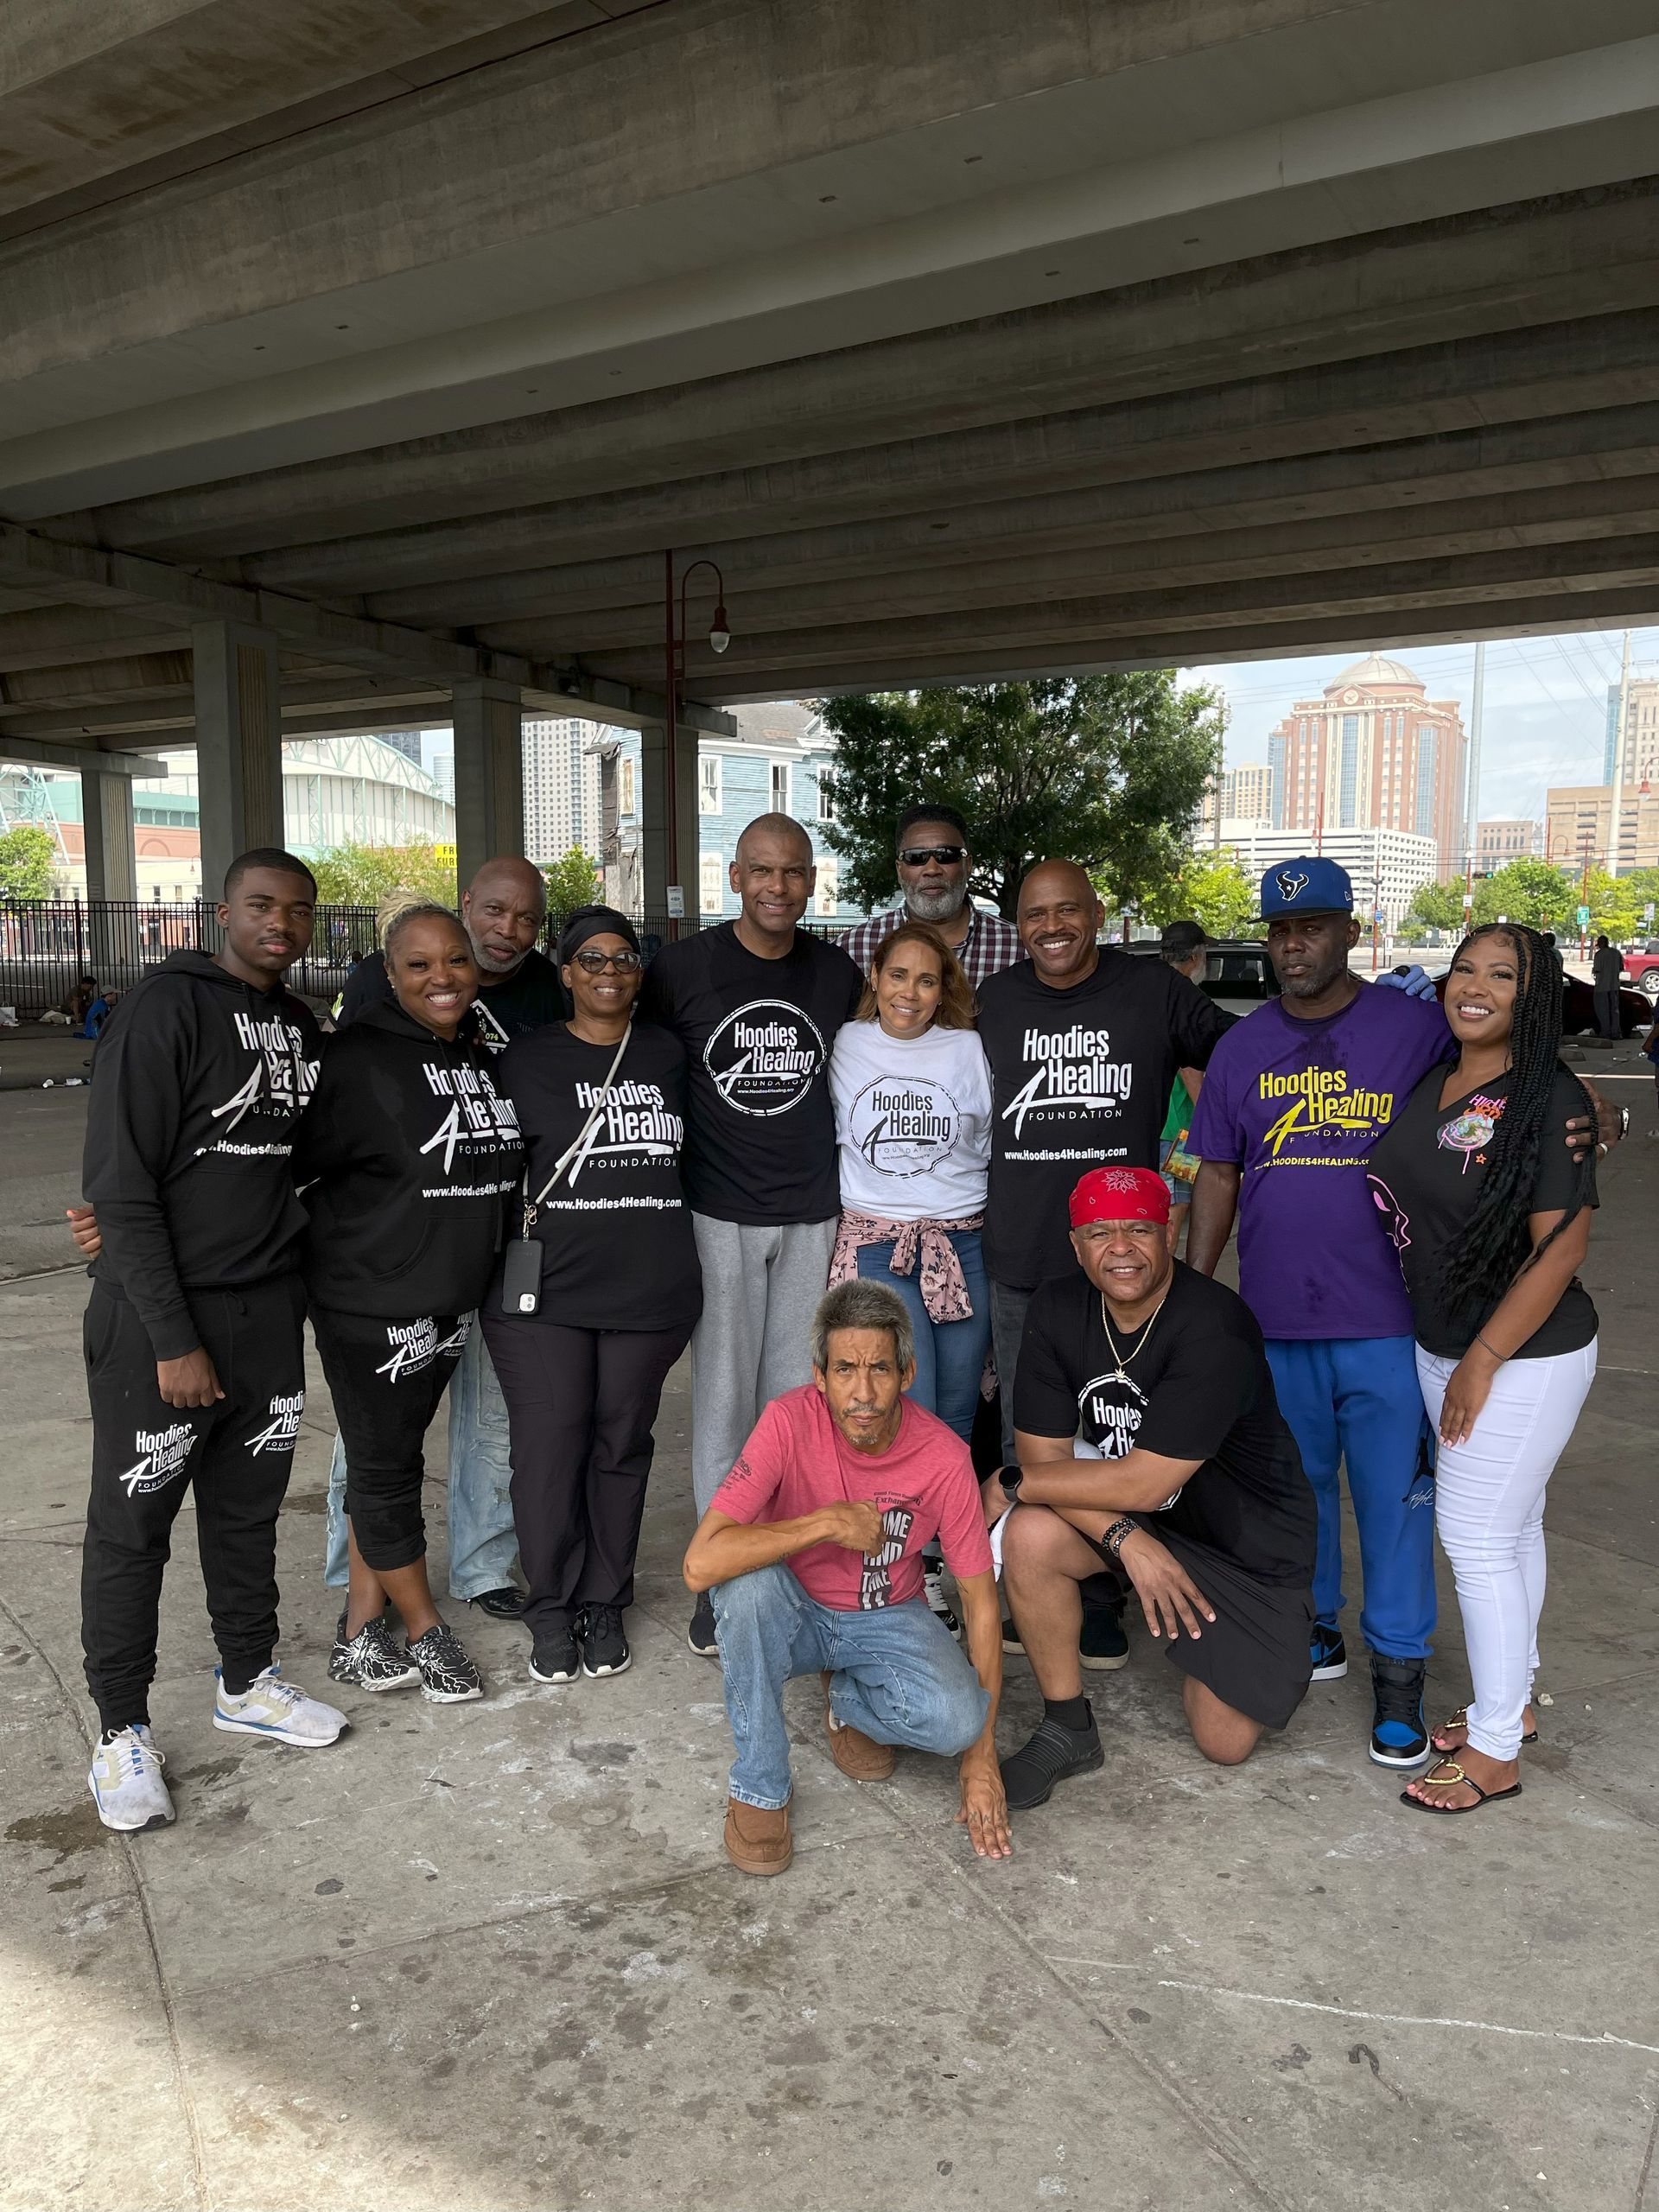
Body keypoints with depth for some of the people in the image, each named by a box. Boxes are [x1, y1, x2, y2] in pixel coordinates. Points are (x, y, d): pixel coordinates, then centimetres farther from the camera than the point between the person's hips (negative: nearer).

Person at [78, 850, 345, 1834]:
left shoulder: (304, 1028, 8)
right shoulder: (167, 1009, -13)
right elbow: (121, 1188, -15)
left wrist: (303, 1291, 10)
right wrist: (175, 1339, -17)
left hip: (271, 1317, 6)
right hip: (160, 1323, -6)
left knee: (249, 1511, 18)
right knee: (133, 1527, 7)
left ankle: (247, 1680, 36)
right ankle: (123, 1729, 23)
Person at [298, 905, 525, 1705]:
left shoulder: (487, 1055, 6)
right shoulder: (359, 1059, -15)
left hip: (451, 1299, 7)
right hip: (371, 1300, -7)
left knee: (389, 1459, 16)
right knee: (384, 1468, 6)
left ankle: (360, 1631, 29)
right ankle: (425, 1634, 22)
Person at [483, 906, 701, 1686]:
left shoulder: (668, 1054, 12)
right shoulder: (525, 1060, 4)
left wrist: (677, 1265, 16)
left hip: (649, 1291, 2)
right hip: (544, 1293, -2)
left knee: (622, 1444, 9)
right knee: (549, 1447, 0)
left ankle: (605, 1604, 23)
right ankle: (552, 1609, 17)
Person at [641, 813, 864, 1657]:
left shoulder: (839, 975, 4)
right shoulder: (681, 967, -5)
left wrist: (856, 1198, 11)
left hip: (813, 1213, 3)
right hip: (718, 1214, -2)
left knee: (797, 1393, 8)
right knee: (723, 1395, 2)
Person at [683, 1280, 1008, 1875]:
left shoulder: (943, 1457, -21)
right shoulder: (791, 1421, -26)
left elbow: (980, 1600, -10)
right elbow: (700, 1564, -34)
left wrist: (982, 1754, -10)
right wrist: (827, 1523, -36)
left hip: (887, 1619, 1)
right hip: (793, 1613, -1)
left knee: (956, 1719, -28)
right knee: (748, 1578, -35)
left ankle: (846, 1699, 8)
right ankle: (759, 1788, -14)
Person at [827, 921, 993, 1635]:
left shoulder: (970, 1050, 7)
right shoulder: (845, 1046, 5)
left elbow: (997, 1144, 12)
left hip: (963, 1247, 2)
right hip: (876, 1247, -2)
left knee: (954, 1418, 4)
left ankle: (936, 1561, 19)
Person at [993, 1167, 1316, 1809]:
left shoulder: (1214, 1328, -31)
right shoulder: (1056, 1311, -13)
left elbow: (1143, 1483, -32)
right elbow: (1043, 1454, -13)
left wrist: (1012, 1484, -23)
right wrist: (1127, 1539, -28)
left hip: (1246, 1536, -3)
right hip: (1116, 1509, 4)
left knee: (1225, 1743, -1)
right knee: (1030, 1534, -27)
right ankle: (1067, 1730, -6)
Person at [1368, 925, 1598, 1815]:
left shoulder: (1550, 1099, -17)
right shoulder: (1429, 1084, 4)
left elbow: (1562, 1245, -20)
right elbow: (1400, 1205, 15)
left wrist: (1484, 1361, -18)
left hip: (1525, 1357, -7)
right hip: (1440, 1344, 7)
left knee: (1478, 1537, -1)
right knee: (1511, 1526, 20)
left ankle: (1494, 1750, 14)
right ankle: (1514, 1698, 35)